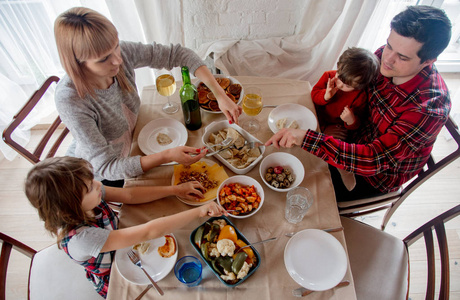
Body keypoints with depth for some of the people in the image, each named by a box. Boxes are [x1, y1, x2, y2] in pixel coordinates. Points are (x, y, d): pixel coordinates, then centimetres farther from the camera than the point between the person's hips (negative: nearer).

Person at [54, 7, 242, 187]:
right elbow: (106, 167, -35)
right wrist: (167, 156, -46)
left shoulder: (122, 52, -25)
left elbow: (177, 54, -19)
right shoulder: (70, 100, -36)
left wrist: (219, 93, -30)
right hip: (99, 177, -4)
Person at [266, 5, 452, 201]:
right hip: (361, 138, 6)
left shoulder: (429, 108, -35)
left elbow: (374, 161, -41)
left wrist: (305, 138, -51)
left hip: (379, 177, -5)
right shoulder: (385, 55, -17)